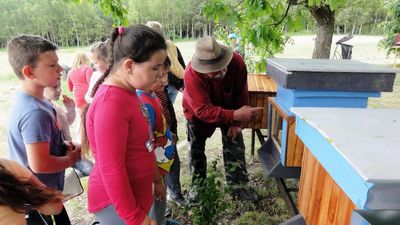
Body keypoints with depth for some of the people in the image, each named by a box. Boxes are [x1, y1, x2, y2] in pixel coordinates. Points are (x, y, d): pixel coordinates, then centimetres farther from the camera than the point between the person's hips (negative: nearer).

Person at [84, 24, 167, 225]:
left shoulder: (126, 93, 2)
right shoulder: (111, 103, -27)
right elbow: (111, 170, -25)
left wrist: (155, 177, 19)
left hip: (133, 194, 8)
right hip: (118, 204, -8)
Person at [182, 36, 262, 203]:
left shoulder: (237, 62, -30)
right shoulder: (192, 74, -40)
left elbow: (241, 95, -16)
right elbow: (203, 110, -43)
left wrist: (237, 123, -14)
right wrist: (235, 115, -53)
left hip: (228, 109, 2)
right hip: (198, 114, -1)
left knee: (235, 146, 0)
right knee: (196, 149, 10)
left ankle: (239, 185, 16)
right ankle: (198, 183, 32)